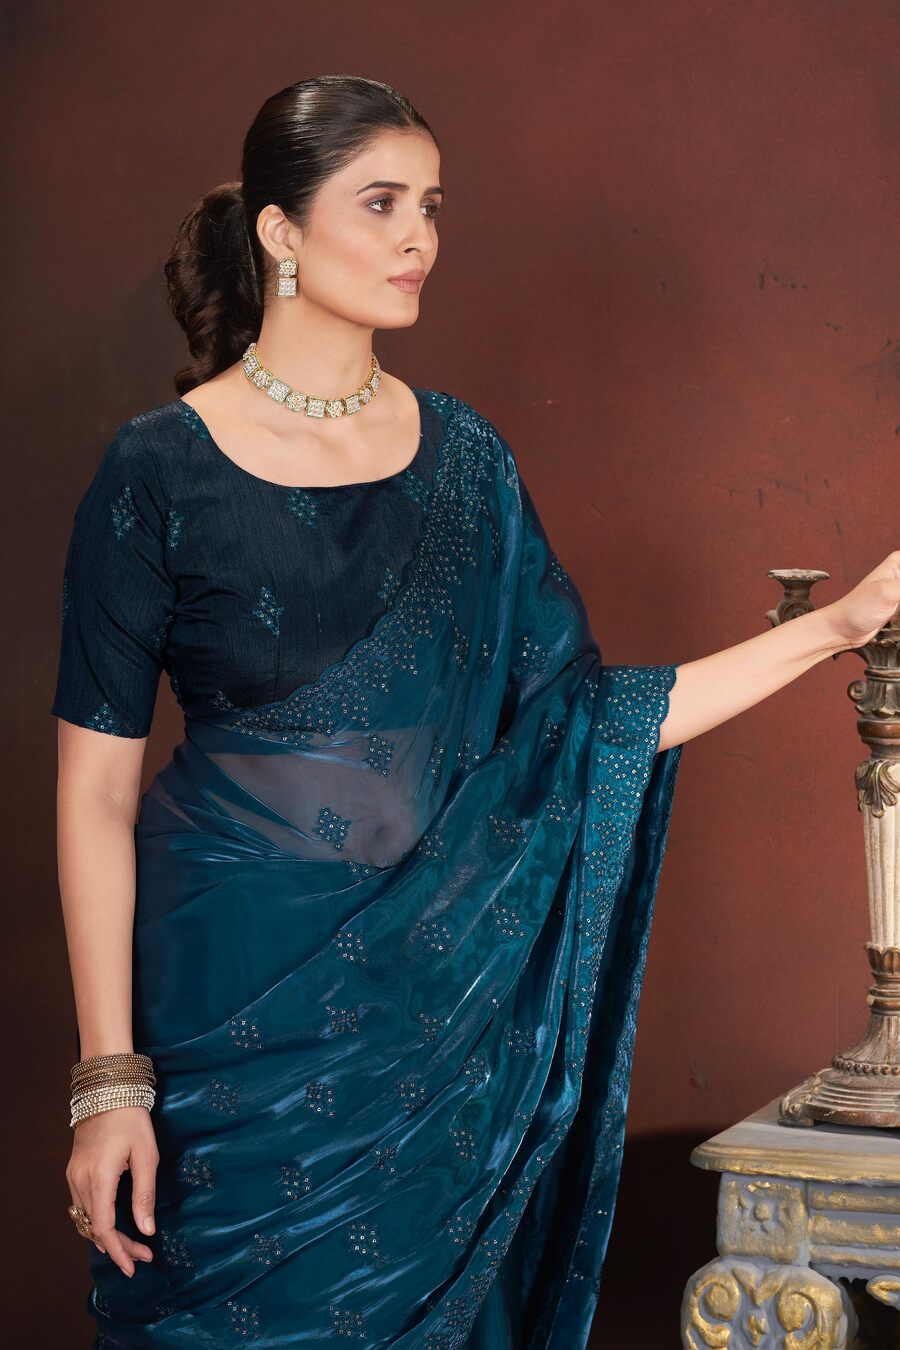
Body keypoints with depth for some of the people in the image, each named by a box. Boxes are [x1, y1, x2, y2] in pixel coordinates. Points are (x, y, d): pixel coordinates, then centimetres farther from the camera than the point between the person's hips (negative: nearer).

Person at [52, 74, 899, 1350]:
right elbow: (95, 791, -9)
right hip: (235, 1004, -4)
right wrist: (109, 1081, -13)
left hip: (441, 994, 4)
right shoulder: (162, 470, -9)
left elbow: (582, 717, 3)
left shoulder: (464, 455, 6)